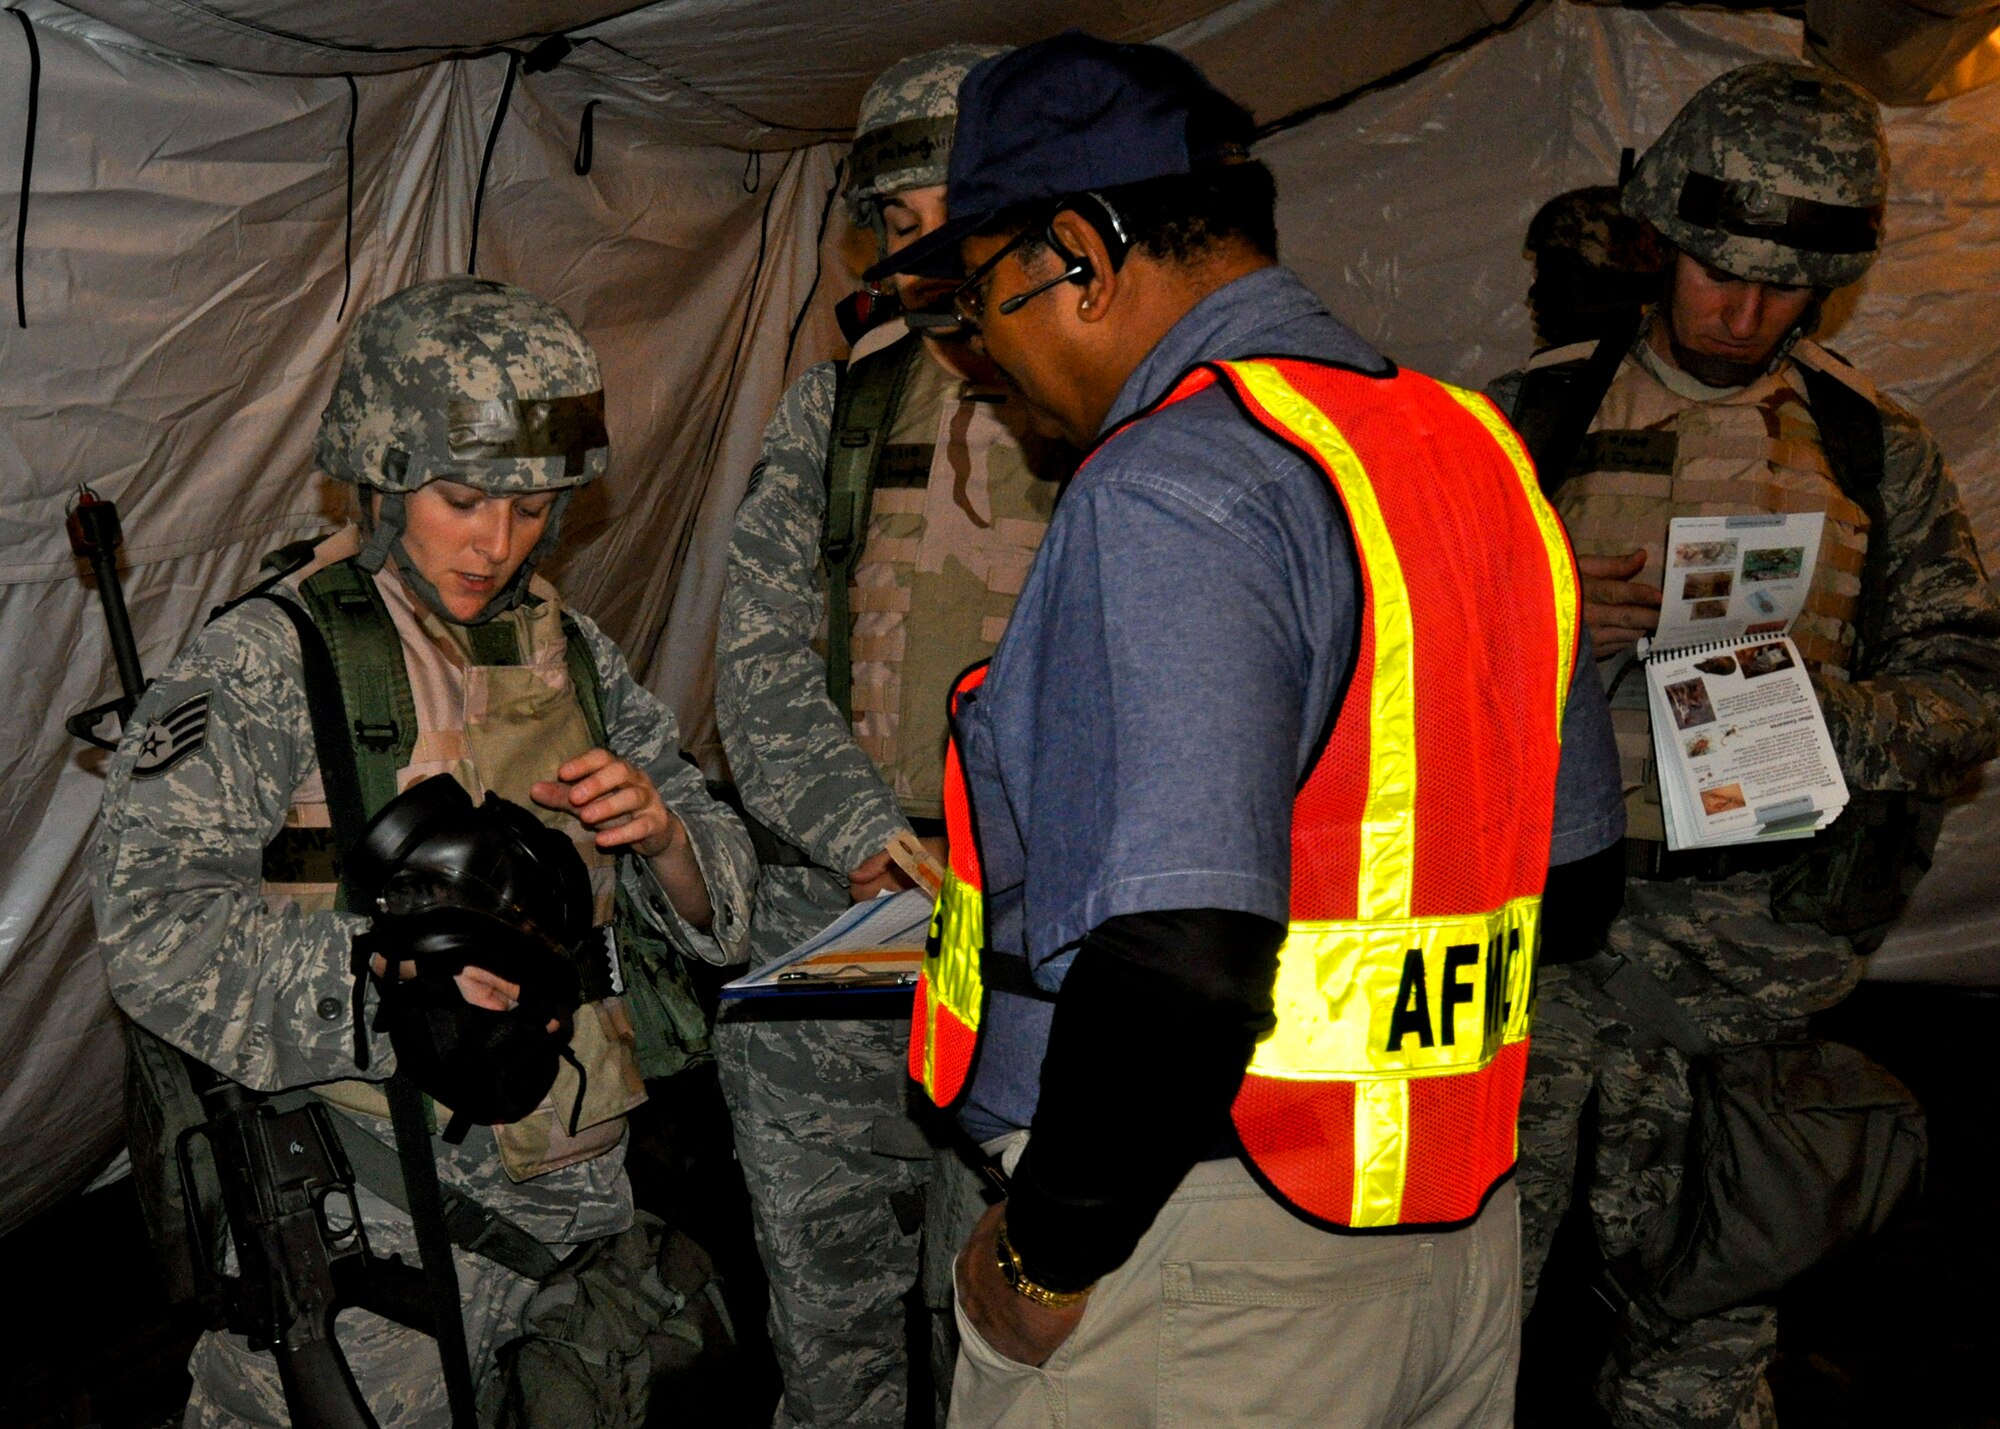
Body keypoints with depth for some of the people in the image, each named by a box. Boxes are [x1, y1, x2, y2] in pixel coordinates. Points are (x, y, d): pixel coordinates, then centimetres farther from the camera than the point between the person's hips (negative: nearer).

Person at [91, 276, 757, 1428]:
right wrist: (387, 955, -26)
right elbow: (155, 923, -13)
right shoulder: (270, 660, -5)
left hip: (586, 1192, 5)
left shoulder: (573, 653, 11)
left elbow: (715, 903, 14)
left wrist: (662, 834, -8)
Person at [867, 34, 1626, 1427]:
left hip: (1195, 1261, -8)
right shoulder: (1478, 446, 8)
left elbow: (1175, 957, -30)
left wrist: (1048, 1254, -16)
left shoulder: (1174, 489, -20)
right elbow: (1573, 878, 15)